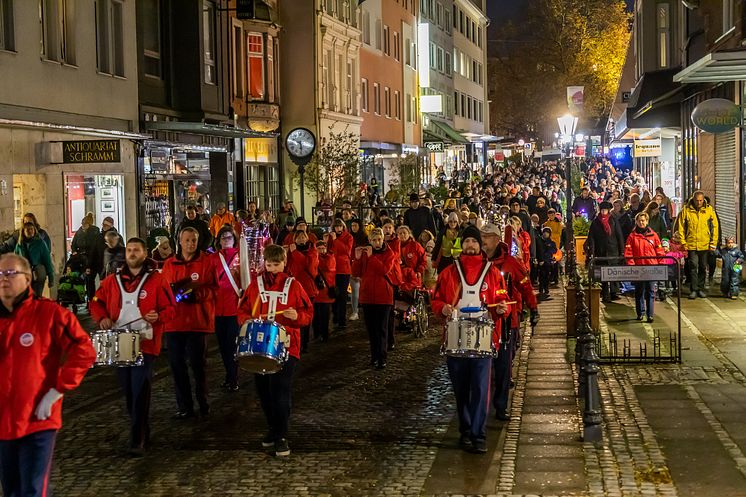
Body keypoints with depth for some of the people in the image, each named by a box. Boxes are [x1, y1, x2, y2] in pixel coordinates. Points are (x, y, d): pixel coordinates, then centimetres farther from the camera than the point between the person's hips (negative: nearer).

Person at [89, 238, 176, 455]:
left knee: (140, 392, -11)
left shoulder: (156, 280, -1)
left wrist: (158, 316, -20)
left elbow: (170, 308, 0)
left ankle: (138, 440, -8)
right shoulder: (112, 280, 9)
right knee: (128, 391, 12)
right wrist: (102, 318, -2)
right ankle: (142, 431, 27)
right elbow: (97, 302, 16)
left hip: (145, 344, -4)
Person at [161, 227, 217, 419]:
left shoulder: (206, 262, 3)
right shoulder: (169, 264, 11)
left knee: (198, 364, 1)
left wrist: (196, 293, -20)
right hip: (175, 322, 3)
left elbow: (212, 289, -2)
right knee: (177, 365, 4)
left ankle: (203, 402, 19)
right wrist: (175, 291, -13)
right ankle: (185, 407, 13)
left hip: (198, 321, -3)